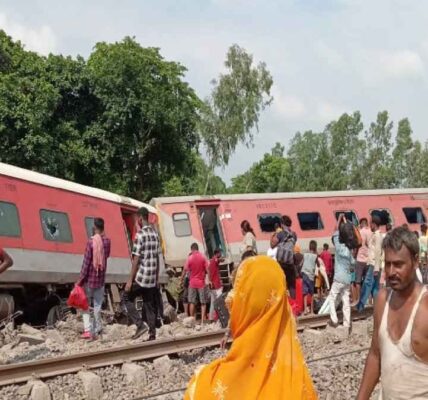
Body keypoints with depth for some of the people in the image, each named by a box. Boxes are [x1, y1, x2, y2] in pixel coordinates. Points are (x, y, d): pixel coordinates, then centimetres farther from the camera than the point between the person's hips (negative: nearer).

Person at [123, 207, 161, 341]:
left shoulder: (140, 235, -13)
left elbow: (136, 259, -15)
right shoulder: (155, 234, 9)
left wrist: (130, 280, -11)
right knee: (149, 305, 11)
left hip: (141, 276, -7)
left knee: (127, 298, 9)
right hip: (152, 278, 7)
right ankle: (152, 334, 9)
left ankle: (140, 325, -2)